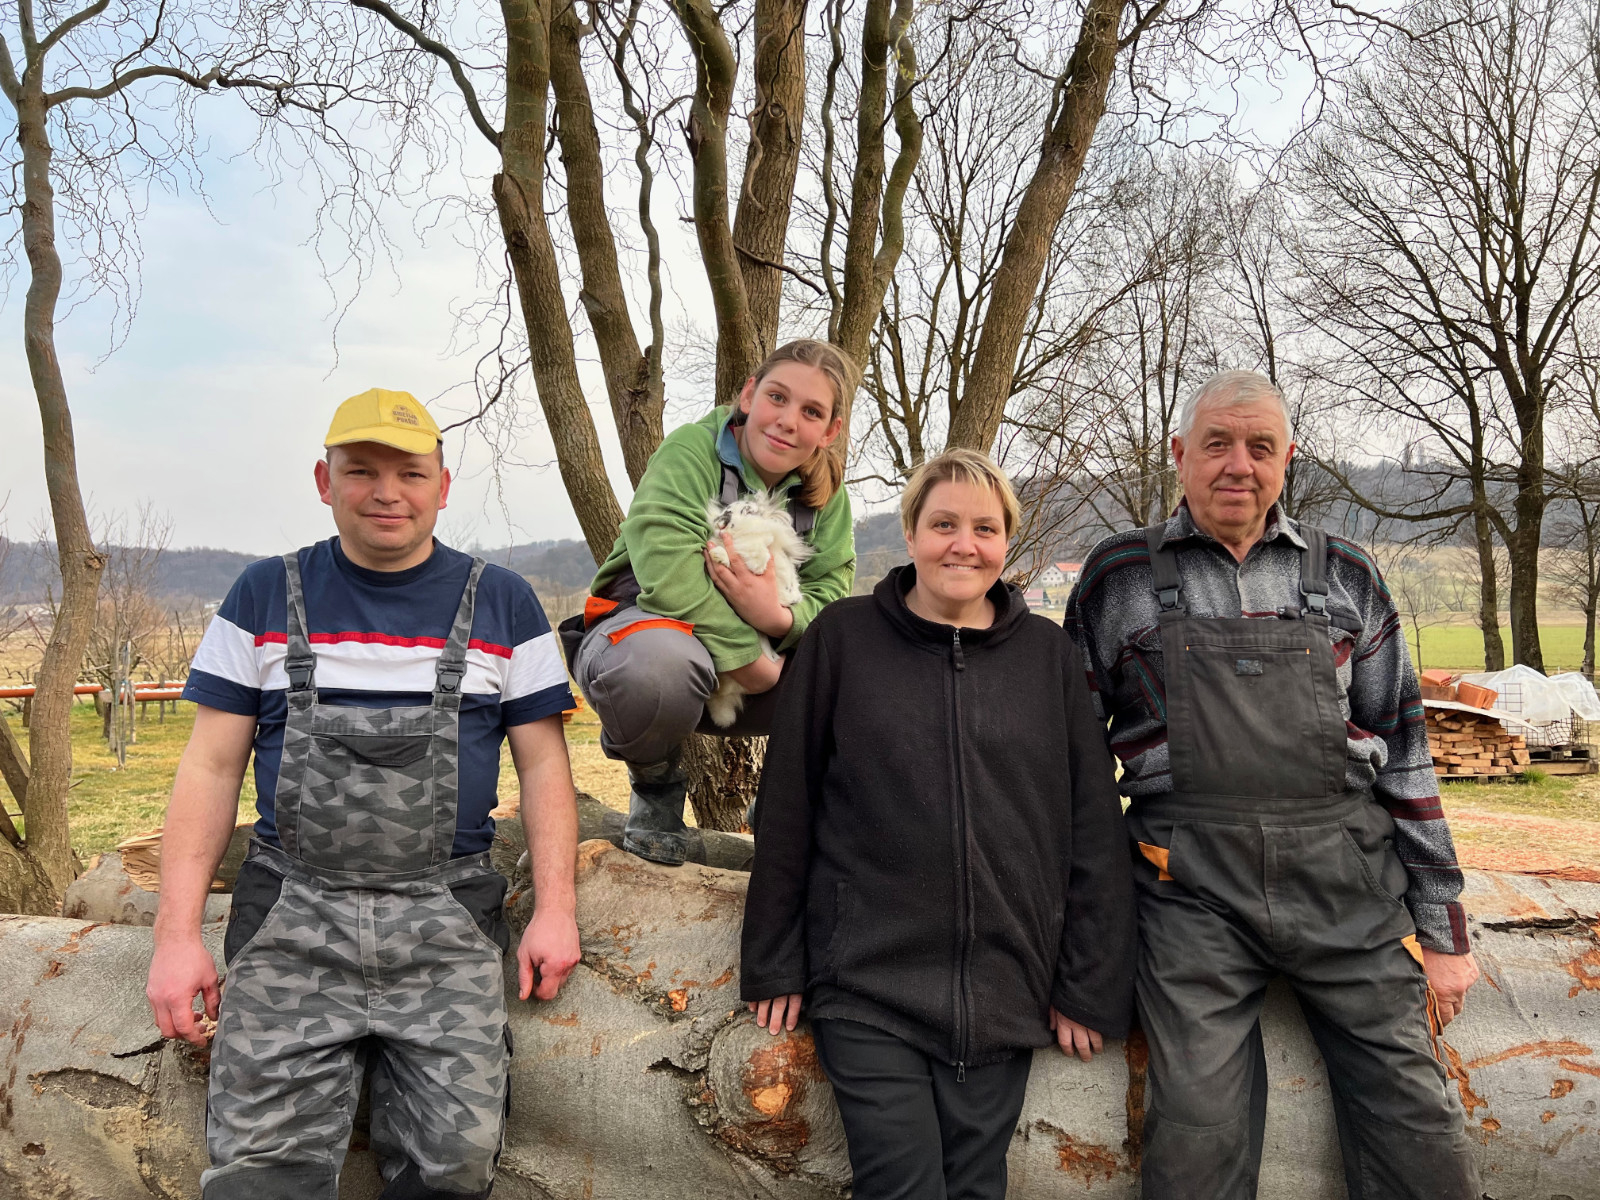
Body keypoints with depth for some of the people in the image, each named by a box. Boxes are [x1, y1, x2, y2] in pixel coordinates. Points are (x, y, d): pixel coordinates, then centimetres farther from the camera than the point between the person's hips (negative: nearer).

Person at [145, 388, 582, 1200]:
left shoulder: (502, 603, 7)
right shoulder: (266, 595, 8)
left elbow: (543, 766, 7)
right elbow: (211, 768, 7)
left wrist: (554, 909, -3)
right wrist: (177, 932, -1)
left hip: (448, 919, 0)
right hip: (290, 915, 1)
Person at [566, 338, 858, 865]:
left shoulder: (824, 491, 1)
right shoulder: (692, 449, -16)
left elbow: (834, 593, -9)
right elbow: (669, 574, -30)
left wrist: (780, 619, -32)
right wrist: (749, 659, -28)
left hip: (762, 650, 5)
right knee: (660, 663, -42)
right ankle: (655, 782, -6)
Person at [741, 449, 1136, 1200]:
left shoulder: (1048, 653, 2)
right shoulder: (842, 638, -3)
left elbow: (1095, 831, 4)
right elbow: (787, 808, 1)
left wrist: (1090, 986, 3)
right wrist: (774, 966, 2)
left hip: (1003, 992, 2)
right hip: (868, 987, -2)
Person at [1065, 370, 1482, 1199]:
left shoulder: (1347, 577, 10)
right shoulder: (1117, 577, 5)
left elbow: (1402, 749, 11)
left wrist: (1442, 925, 9)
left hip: (1351, 886, 2)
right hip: (1191, 891, -1)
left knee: (1417, 1132, 5)